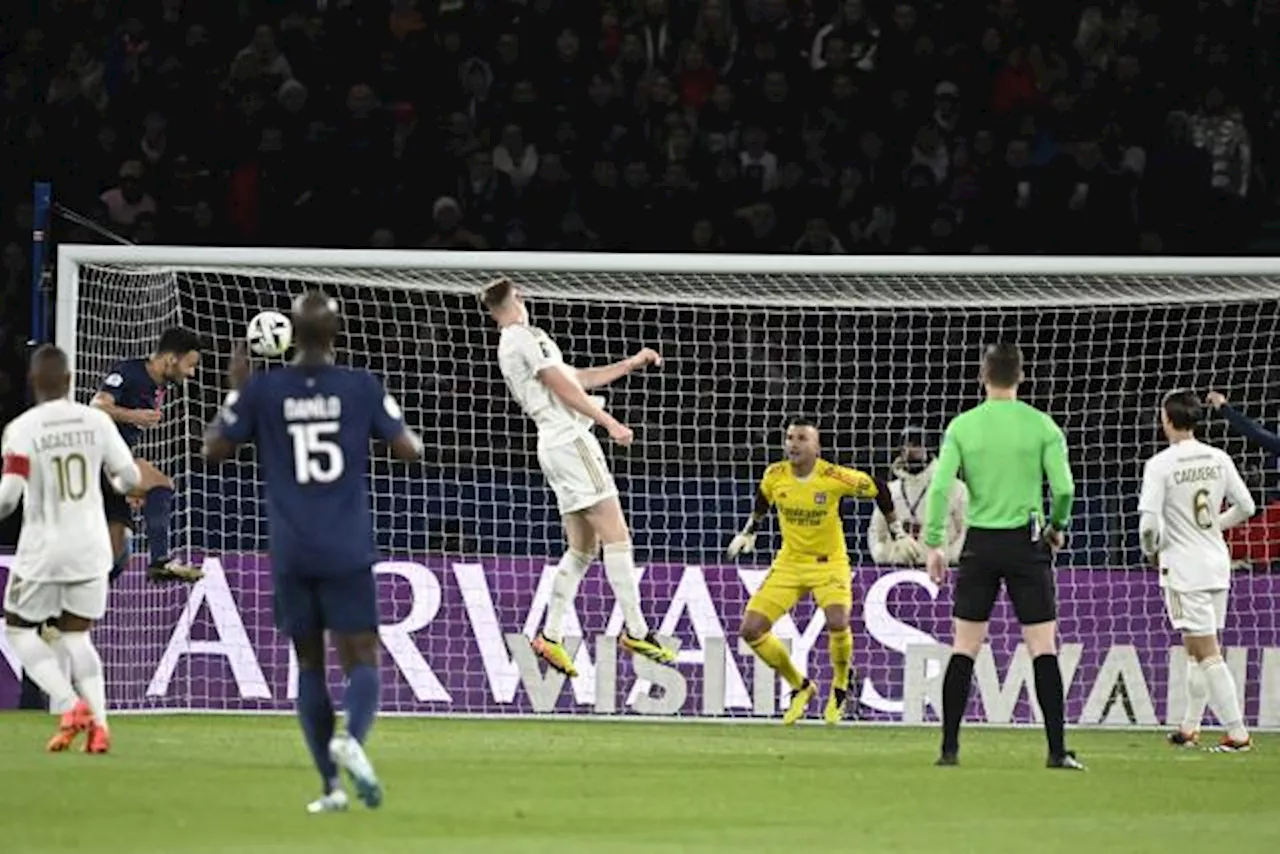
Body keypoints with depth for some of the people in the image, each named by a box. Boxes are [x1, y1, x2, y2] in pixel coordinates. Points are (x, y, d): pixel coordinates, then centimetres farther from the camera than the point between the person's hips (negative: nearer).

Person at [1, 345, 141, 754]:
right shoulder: (96, 421, -2)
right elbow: (130, 477, 3)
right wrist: (116, 482, 27)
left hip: (42, 550, -4)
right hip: (91, 547, 4)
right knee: (75, 636, 17)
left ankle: (71, 706, -5)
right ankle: (98, 724, 1)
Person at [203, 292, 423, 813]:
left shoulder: (262, 391, -1)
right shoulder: (362, 388, -3)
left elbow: (214, 449, 7)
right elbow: (408, 449, -1)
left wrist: (236, 391, 18)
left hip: (291, 554, 1)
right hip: (347, 552, -1)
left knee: (309, 664, 12)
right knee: (361, 659, 1)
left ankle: (331, 785, 6)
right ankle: (352, 739, -31)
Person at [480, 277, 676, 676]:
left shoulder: (510, 346, 23)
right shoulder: (526, 337, -7)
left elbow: (579, 378, 28)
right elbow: (565, 388, -14)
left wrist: (631, 364, 28)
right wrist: (610, 423, -14)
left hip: (553, 446, 10)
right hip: (571, 440, -10)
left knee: (582, 548, 10)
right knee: (617, 536, -11)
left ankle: (550, 636, 7)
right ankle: (636, 631, -14)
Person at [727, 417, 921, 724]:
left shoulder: (835, 477, -19)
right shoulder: (775, 476, -8)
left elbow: (878, 489, -4)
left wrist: (898, 533, 2)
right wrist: (747, 533, 16)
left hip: (829, 562, -4)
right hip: (789, 562, 4)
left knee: (837, 623, -30)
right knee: (751, 630, -9)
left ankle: (839, 690, 1)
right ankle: (800, 687, 14)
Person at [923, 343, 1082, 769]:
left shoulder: (962, 426, -1)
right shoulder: (1041, 426, -3)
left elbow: (940, 486, -6)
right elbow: (1064, 487, -7)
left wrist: (933, 544, 1)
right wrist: (1057, 527, 12)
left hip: (980, 542, 1)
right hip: (1026, 541, -1)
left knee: (964, 647, 7)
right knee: (1043, 646, 1)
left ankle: (950, 747, 5)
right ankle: (1057, 749, -4)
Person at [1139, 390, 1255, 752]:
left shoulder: (1160, 465, -14)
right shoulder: (1218, 459, 3)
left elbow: (1149, 522, -19)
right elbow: (1246, 507, 9)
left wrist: (1152, 550, 1)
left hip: (1183, 568, -6)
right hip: (1218, 563, 6)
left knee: (1207, 653, -6)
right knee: (1196, 649, 18)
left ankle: (1237, 733, -10)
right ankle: (1190, 728, 25)